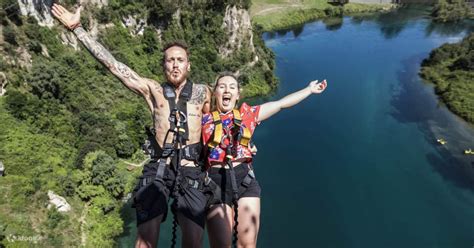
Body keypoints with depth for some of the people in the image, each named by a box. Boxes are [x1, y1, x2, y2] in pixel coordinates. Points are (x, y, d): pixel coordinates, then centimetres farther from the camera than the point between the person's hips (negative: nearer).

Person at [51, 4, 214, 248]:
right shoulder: (153, 90, 7)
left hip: (191, 173, 0)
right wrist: (76, 28, 8)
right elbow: (113, 65, 7)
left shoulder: (202, 92, 7)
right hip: (158, 170, 0)